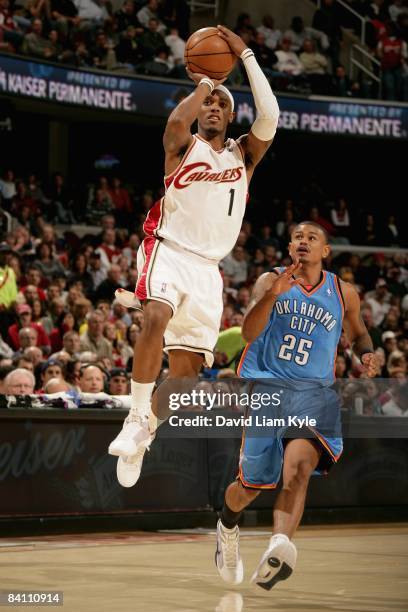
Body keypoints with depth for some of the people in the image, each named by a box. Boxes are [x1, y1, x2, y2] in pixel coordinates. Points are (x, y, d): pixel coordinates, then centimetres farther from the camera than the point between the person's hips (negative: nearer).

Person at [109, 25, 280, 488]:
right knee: (157, 319, -35)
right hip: (168, 252, -4)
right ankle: (137, 420, -30)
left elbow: (269, 116, -7)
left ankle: (141, 438, 16)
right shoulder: (183, 146, 4)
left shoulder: (243, 155, 12)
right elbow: (176, 121, -22)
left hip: (207, 268, 4)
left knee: (186, 369, 0)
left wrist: (246, 56, -7)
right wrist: (204, 83, -5)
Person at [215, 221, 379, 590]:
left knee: (298, 465, -29)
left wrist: (366, 353, 4)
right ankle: (228, 526, 42)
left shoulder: (344, 293, 9)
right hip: (265, 389, 0)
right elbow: (249, 334, -11)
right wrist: (273, 294, -27)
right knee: (252, 485, 7)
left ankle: (280, 546, -48)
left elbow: (358, 333, 27)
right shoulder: (270, 281, 3)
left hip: (314, 393, 0)